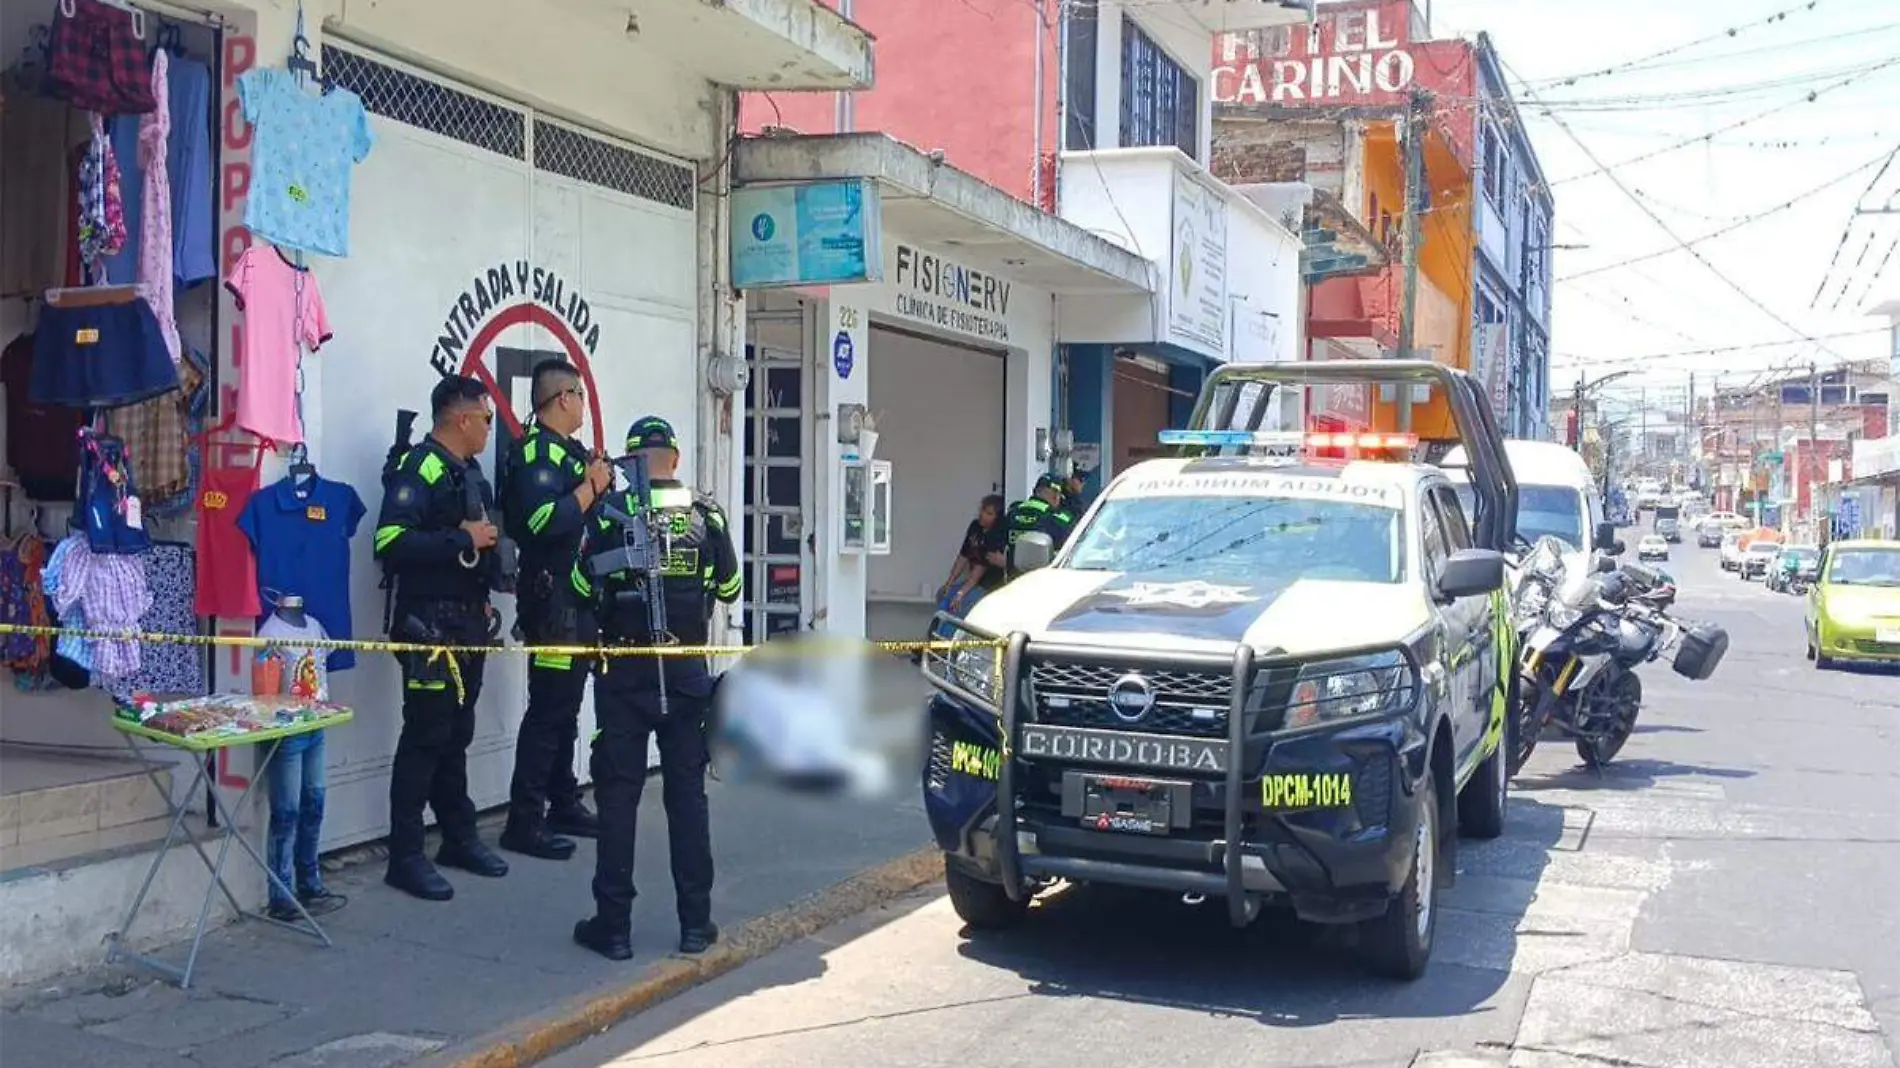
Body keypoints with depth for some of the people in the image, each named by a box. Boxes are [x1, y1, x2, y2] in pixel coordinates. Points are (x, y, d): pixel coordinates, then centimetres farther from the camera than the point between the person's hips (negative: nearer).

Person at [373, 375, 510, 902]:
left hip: (468, 622, 9)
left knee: (457, 734, 15)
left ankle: (459, 837, 25)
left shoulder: (469, 471, 16)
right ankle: (405, 856, 1)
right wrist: (463, 539, -21)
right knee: (425, 737, -6)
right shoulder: (417, 469, -14)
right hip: (430, 623, -9)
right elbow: (391, 543, -27)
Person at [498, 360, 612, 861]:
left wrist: (600, 483, 8)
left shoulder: (570, 451, 16)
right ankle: (524, 823, -4)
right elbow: (543, 520, -28)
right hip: (552, 599, -10)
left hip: (579, 599, 10)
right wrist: (591, 486, -18)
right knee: (548, 711, -8)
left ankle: (563, 805, 26)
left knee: (566, 707, 16)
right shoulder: (536, 452, -14)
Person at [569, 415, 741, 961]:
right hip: (687, 671, 2)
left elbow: (583, 587, -3)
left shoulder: (609, 513, -9)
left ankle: (613, 925, 8)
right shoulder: (707, 514, -2)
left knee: (618, 794, 5)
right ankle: (695, 922, 13)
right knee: (687, 792, 9)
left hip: (624, 673, -2)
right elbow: (728, 589, 8)